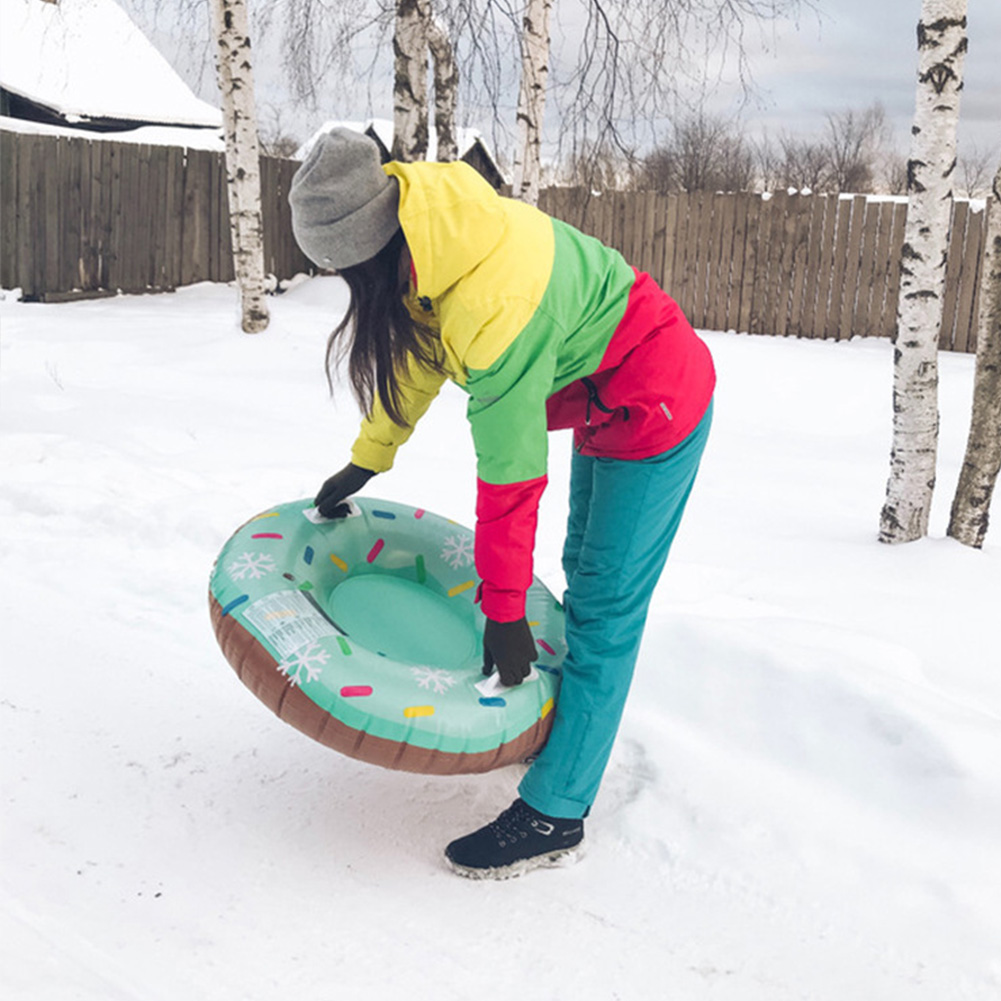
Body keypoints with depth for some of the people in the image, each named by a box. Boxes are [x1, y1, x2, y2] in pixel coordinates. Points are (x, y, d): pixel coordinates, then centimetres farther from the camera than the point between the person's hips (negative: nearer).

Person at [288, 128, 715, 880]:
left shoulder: (494, 315, -37)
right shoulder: (430, 212, -11)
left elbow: (511, 476, -29)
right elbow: (420, 343, 5)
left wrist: (504, 613, -18)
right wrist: (366, 460, 12)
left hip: (655, 408, -10)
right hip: (606, 394, 10)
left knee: (606, 608, -7)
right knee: (586, 573, 20)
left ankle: (554, 814, -1)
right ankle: (578, 729, 36)